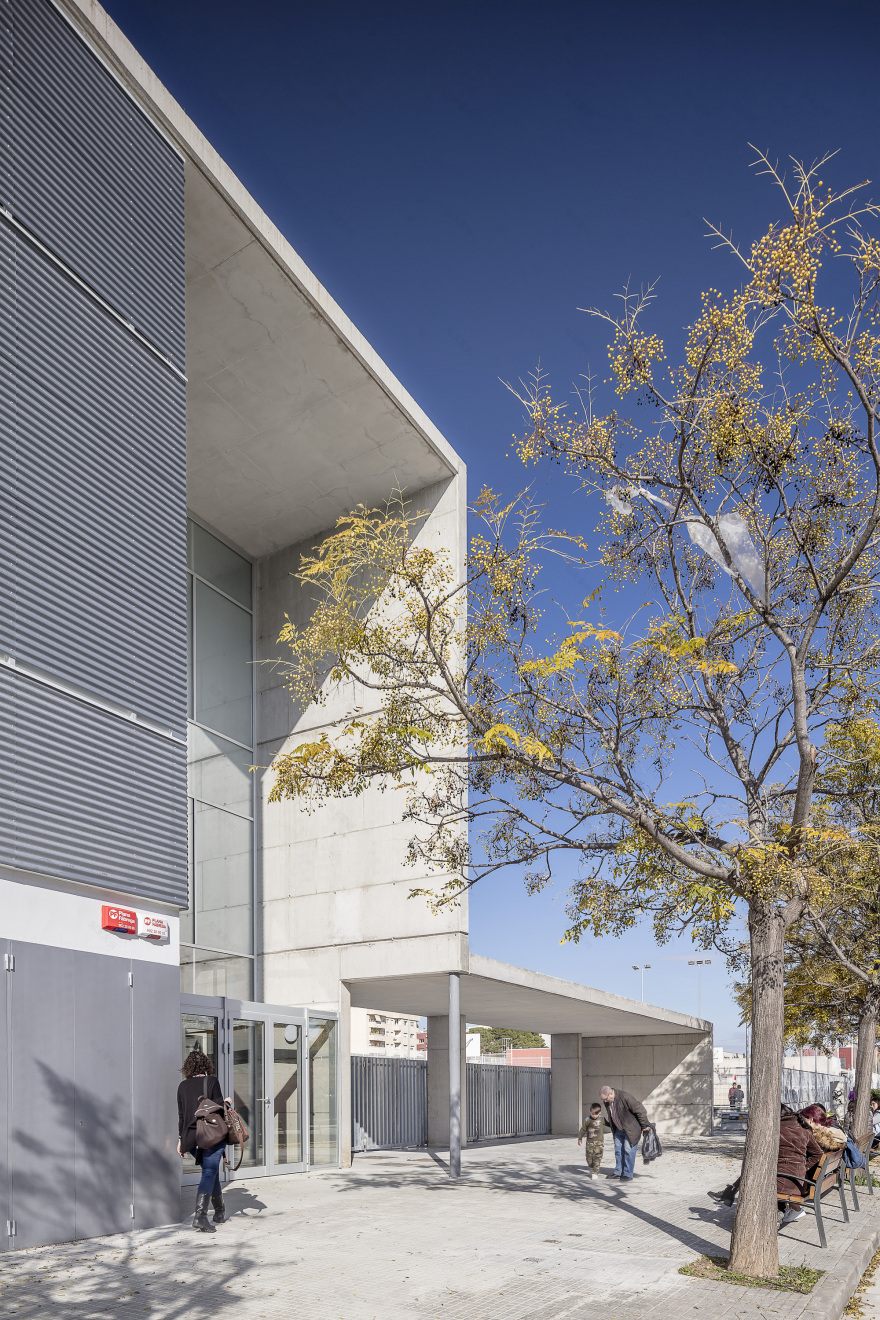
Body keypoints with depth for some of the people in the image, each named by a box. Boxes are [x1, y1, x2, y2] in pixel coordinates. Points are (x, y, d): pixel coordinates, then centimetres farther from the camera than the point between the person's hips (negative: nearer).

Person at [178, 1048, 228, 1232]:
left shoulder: (183, 1086, 7)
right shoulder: (212, 1081, -5)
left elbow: (181, 1115, 10)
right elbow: (219, 1107, -7)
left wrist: (181, 1139, 15)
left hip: (191, 1136, 5)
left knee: (211, 1171, 19)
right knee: (209, 1172, -5)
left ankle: (220, 1211, 29)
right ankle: (200, 1215, -20)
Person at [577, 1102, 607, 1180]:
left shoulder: (602, 1119, -3)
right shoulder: (587, 1120, -7)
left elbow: (608, 1123, 19)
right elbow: (583, 1129, 2)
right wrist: (580, 1138, 8)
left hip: (599, 1142, 0)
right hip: (589, 1141, 0)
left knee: (597, 1157, -7)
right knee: (589, 1157, 5)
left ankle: (595, 1173, 0)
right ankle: (591, 1168, 33)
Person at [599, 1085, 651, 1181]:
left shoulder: (625, 1097, -29)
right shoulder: (607, 1102, -4)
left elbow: (639, 1110, -23)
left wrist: (644, 1125, -17)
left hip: (631, 1128, -7)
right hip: (619, 1129, 7)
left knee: (628, 1150, -7)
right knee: (618, 1150, 10)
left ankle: (628, 1175, 1)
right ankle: (618, 1172, 22)